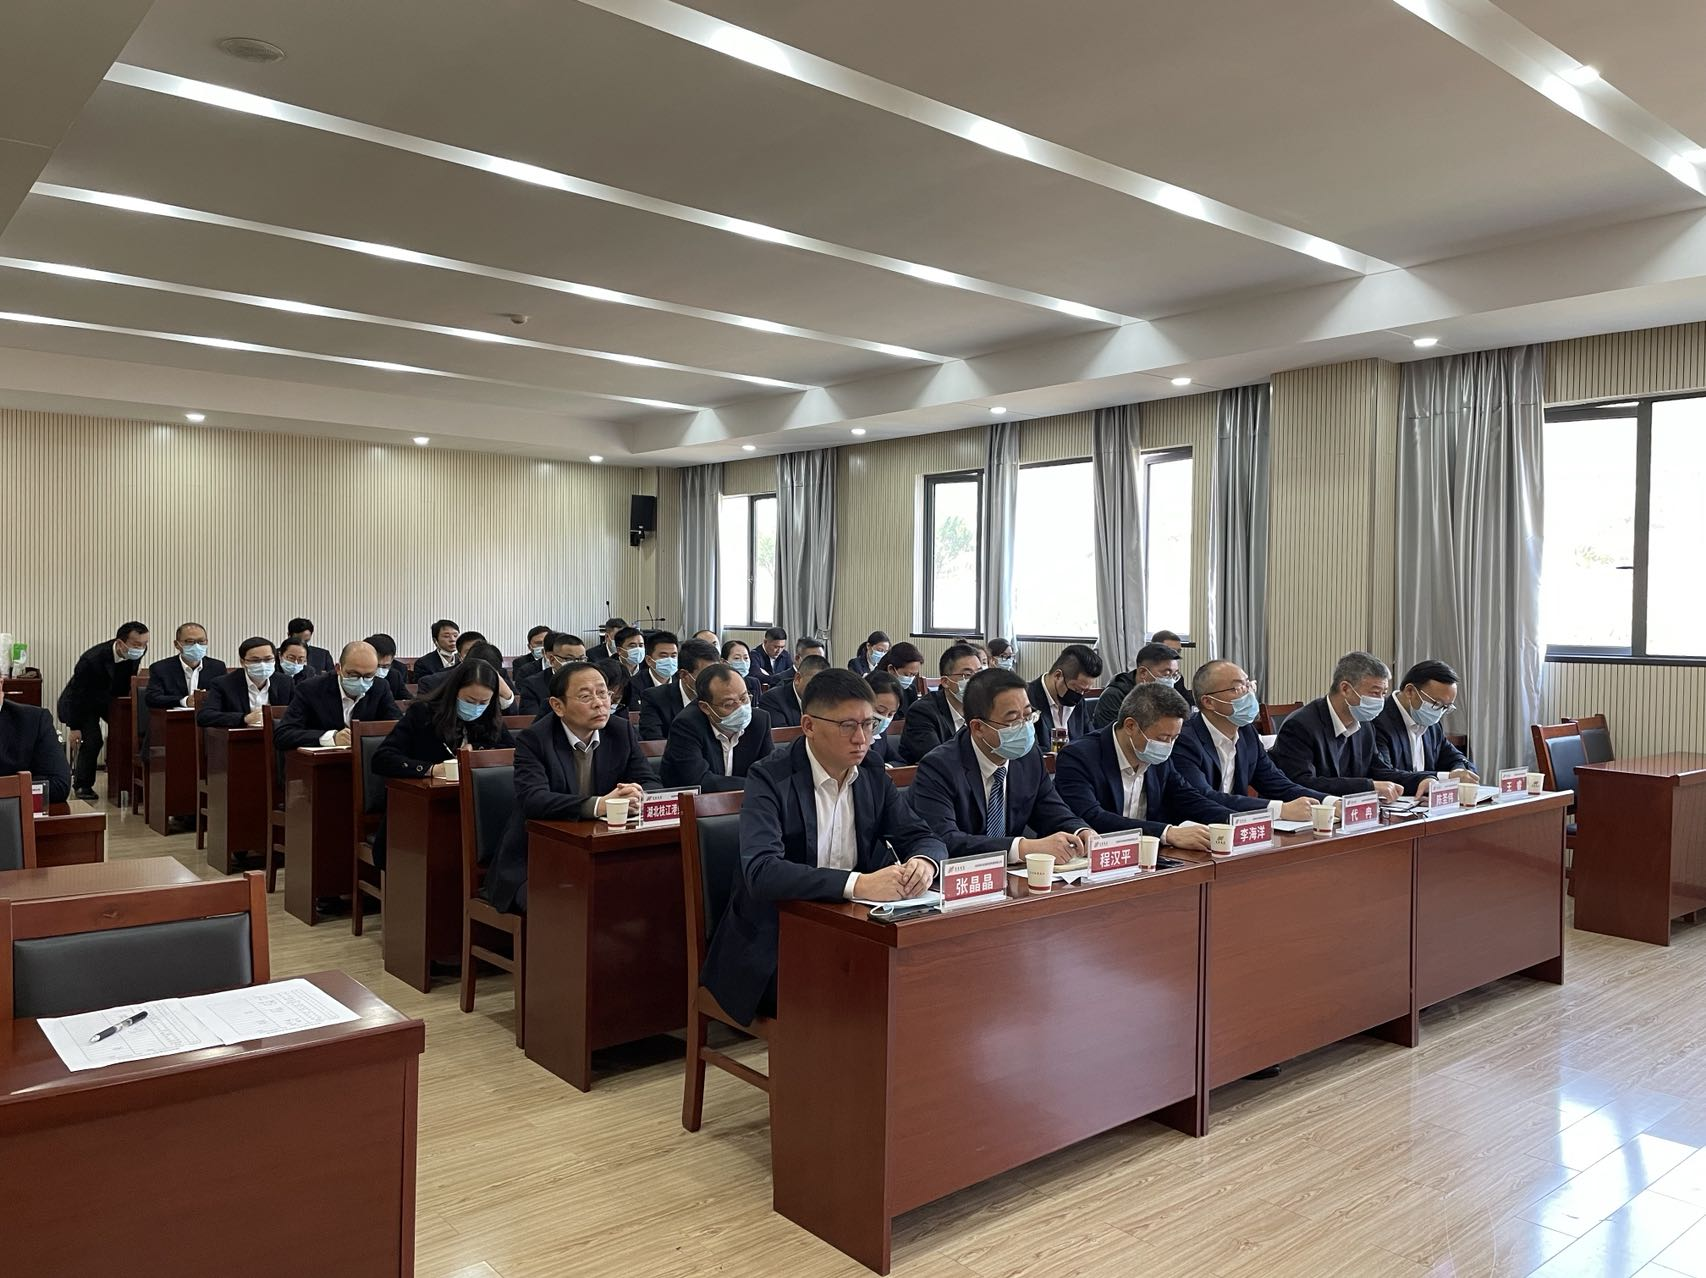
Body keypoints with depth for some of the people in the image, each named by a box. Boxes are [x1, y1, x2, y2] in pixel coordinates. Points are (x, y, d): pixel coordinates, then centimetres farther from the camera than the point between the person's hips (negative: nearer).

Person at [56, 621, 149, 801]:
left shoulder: (138, 652, -21)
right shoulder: (92, 659, -36)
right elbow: (76, 693, -24)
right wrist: (74, 728, -19)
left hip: (111, 697, 5)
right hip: (83, 702, -5)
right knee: (92, 740, -17)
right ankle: (82, 785, 2)